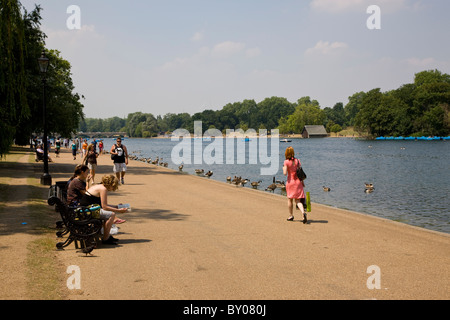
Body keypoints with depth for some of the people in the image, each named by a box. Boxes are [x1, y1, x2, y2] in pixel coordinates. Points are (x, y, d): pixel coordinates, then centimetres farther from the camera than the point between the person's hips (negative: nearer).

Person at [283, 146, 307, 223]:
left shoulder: (286, 162, -10)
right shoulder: (297, 161, 2)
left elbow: (285, 173, -15)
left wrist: (283, 168, 5)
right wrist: (302, 181, 9)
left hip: (290, 182, -3)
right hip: (298, 182, 3)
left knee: (290, 199, 16)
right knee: (298, 200, 5)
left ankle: (291, 216, 24)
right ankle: (303, 212, -20)